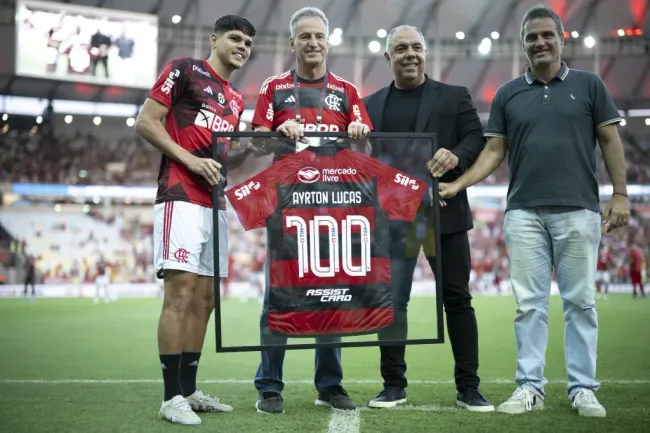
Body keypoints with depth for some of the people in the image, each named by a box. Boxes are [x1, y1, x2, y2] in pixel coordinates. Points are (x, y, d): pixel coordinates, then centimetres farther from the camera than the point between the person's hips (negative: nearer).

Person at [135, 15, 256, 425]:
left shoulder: (236, 99, 22)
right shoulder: (185, 70, 0)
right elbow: (146, 122, -6)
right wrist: (191, 159, -13)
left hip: (215, 203, 8)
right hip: (182, 198, -8)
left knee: (205, 298, 9)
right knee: (180, 293, -12)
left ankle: (189, 389, 17)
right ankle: (172, 397, -8)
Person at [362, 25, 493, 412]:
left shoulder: (454, 97, 7)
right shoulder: (371, 105, 13)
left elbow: (477, 139, -1)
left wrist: (455, 156, -19)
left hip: (443, 213, -1)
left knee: (457, 298, 2)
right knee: (392, 301, 3)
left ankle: (469, 387, 9)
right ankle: (394, 384, 13)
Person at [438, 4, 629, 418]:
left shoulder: (589, 84, 6)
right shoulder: (508, 94, 10)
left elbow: (610, 141, 5)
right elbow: (494, 151, 8)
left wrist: (620, 194, -4)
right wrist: (458, 184, -5)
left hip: (578, 210, -1)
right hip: (524, 213, 1)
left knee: (580, 301, 3)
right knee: (530, 303, 2)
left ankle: (583, 388, 10)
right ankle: (530, 386, 8)